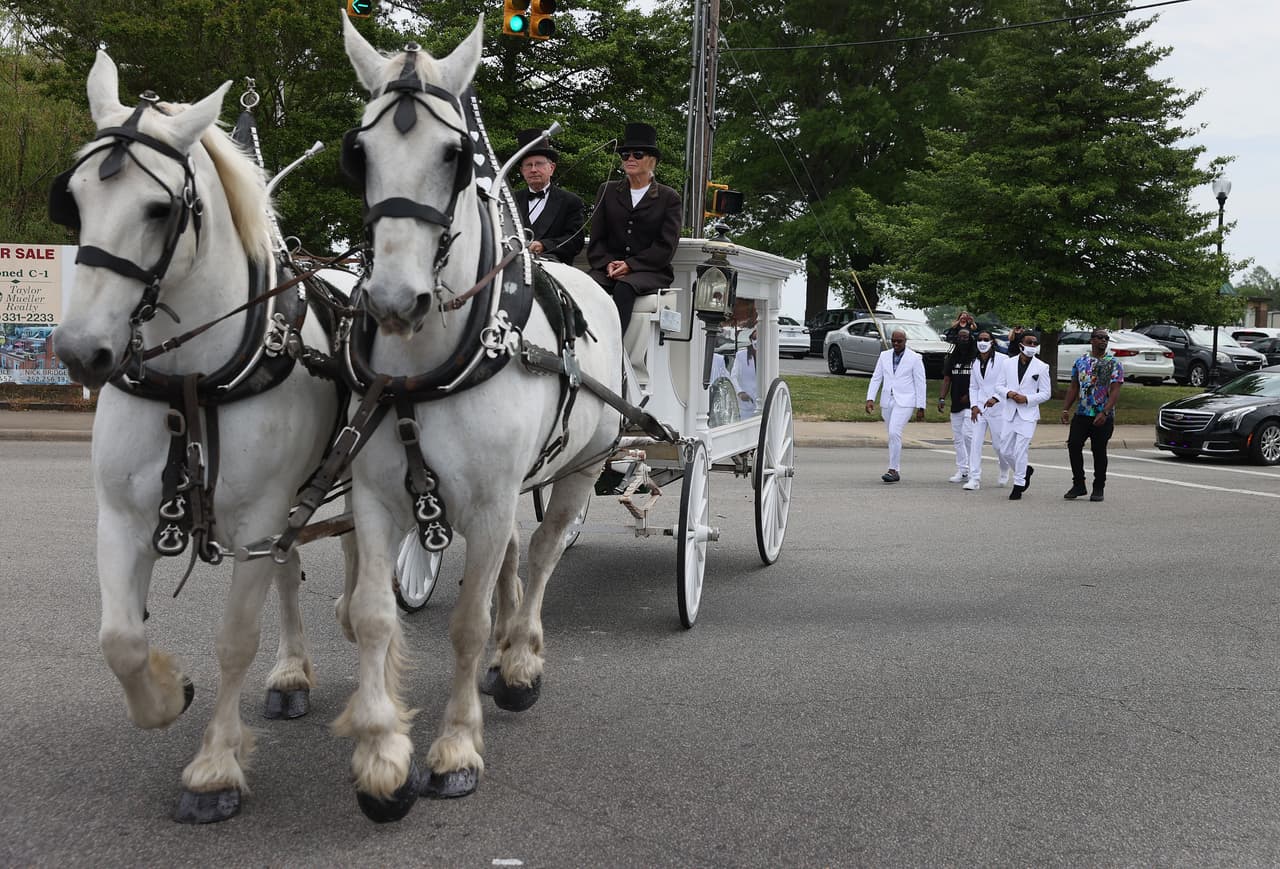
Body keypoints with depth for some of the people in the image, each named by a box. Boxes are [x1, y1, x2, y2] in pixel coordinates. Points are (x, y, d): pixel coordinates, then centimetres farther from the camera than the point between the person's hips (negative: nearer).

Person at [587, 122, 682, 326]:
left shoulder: (669, 198, 10)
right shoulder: (607, 191, 20)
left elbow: (666, 247, 0)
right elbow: (596, 238, 14)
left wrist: (630, 265, -12)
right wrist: (607, 263, -7)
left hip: (650, 271, -2)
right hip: (609, 269, 3)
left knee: (623, 289, -37)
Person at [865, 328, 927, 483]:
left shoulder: (915, 358, -2)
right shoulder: (884, 356, 10)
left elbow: (920, 383, -1)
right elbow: (876, 378, 9)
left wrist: (920, 407, -4)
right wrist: (870, 399, -3)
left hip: (904, 401, -5)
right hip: (887, 401, 5)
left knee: (894, 433, -19)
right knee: (893, 435, 10)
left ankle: (893, 470, -17)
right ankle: (895, 470, 17)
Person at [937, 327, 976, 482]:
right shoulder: (952, 358, 11)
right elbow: (947, 379, 11)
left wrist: (969, 395, -14)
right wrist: (942, 398, 1)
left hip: (971, 404, -6)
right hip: (956, 405, 6)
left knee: (967, 434, -17)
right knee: (958, 438, 8)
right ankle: (962, 471, 14)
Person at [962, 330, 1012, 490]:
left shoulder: (1002, 360, -7)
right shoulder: (975, 363, 11)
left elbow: (1005, 384, -13)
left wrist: (996, 398, -29)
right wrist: (974, 406, 0)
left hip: (997, 407, -4)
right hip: (979, 408, 4)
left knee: (998, 444, 6)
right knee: (975, 442, -6)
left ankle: (1004, 471, 36)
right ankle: (974, 479, -4)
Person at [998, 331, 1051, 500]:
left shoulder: (1041, 367, -1)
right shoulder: (1009, 364, 7)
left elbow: (1046, 393, 0)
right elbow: (1000, 385, 13)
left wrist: (1027, 399, -14)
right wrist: (1007, 393, -9)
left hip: (1028, 414, -4)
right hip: (1010, 413, 4)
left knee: (1020, 451, -9)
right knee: (1007, 451, 6)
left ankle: (1018, 485, 3)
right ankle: (1025, 471, 33)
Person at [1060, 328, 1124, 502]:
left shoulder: (1113, 363, -2)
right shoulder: (1080, 362, 11)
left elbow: (1115, 391, -10)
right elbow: (1073, 388, 16)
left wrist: (1104, 413, -21)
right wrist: (1065, 409, 5)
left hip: (1103, 417, -3)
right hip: (1082, 414, 4)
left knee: (1099, 451, 1)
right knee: (1073, 445, -6)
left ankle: (1098, 488, 15)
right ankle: (1078, 485, 7)